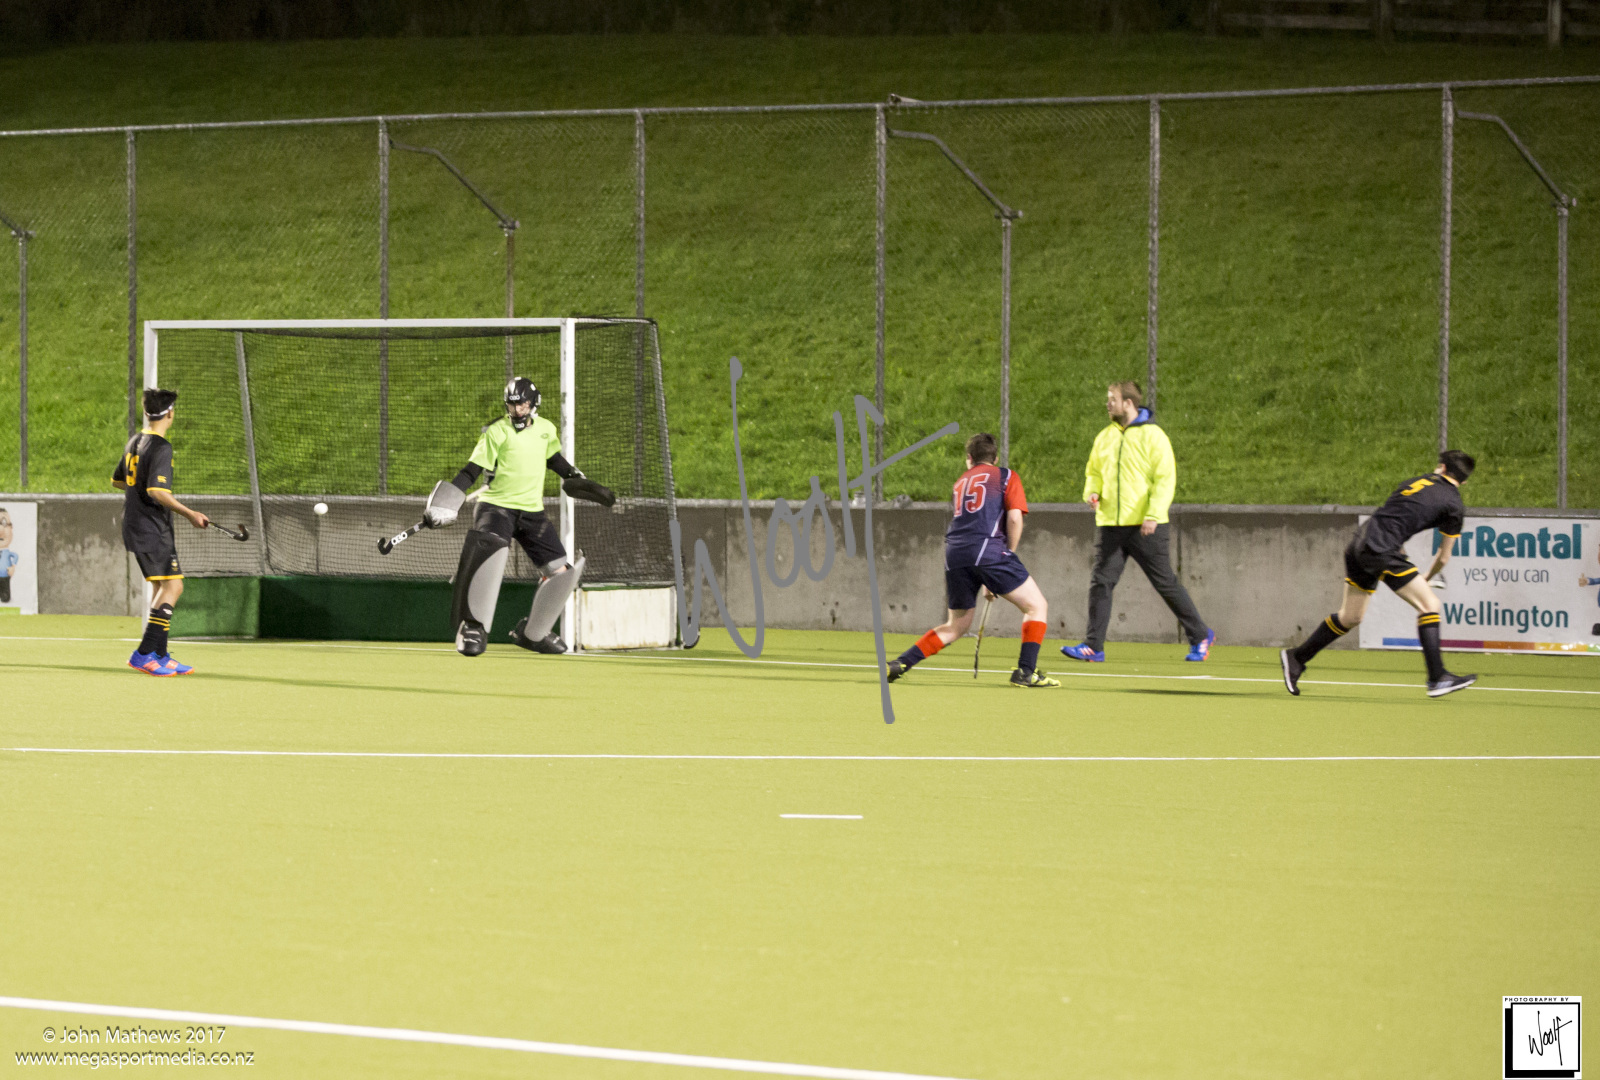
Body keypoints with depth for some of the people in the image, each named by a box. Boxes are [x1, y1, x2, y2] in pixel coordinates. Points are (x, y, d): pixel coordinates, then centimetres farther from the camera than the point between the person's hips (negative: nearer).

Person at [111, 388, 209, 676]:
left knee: (162, 587, 15)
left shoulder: (134, 443, 12)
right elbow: (156, 491, -26)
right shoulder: (161, 447, -16)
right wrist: (190, 514, -23)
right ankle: (144, 654, -19)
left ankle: (159, 655, 15)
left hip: (133, 525, 10)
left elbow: (117, 480, 25)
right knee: (172, 585, -11)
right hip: (153, 529, -10)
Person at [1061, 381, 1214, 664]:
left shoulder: (1152, 436, -7)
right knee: (1101, 583, -4)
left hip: (1146, 527, -5)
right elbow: (1094, 471, 25)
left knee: (1166, 583, 1)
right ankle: (1093, 646, -3)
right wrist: (1092, 491, 2)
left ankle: (1201, 636, 15)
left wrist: (1153, 515, -21)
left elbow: (1166, 479, -11)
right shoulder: (1105, 437, 12)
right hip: (1110, 524, 6)